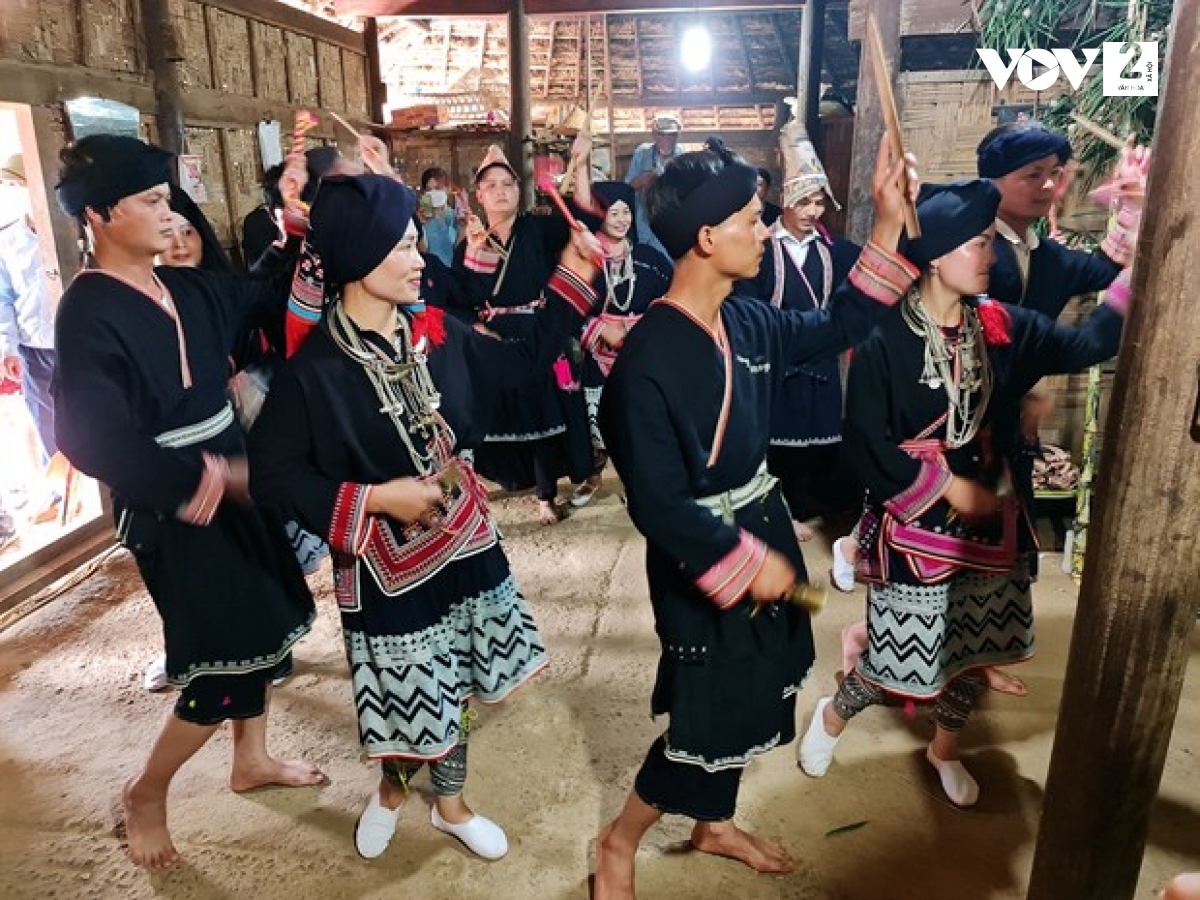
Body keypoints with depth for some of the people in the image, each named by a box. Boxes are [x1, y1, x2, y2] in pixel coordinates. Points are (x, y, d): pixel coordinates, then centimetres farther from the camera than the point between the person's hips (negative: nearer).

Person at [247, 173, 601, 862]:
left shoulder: (435, 333, -4)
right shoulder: (315, 370, -19)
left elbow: (525, 358, 7)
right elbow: (273, 476, -15)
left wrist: (575, 268, 1)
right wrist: (376, 499, -21)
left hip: (463, 536, 5)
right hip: (386, 561, -5)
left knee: (450, 691, 19)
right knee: (408, 699, 12)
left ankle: (450, 806, 44)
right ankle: (392, 788, 47)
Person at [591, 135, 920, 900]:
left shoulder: (746, 321, -3)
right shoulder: (648, 360, -26)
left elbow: (837, 328, 12)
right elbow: (657, 504, -26)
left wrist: (889, 226, 6)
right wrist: (745, 558, -18)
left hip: (761, 525, 8)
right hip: (703, 555, -8)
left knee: (747, 693, 22)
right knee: (708, 714, 5)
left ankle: (715, 824, 46)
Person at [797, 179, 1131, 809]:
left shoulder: (999, 326, 0)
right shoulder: (885, 338, -18)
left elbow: (1083, 346, -2)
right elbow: (866, 441, -18)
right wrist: (949, 487, -15)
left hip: (987, 515, 6)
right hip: (914, 521, -6)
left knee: (974, 645, 18)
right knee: (904, 651, 4)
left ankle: (945, 748, 44)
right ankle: (831, 718, 34)